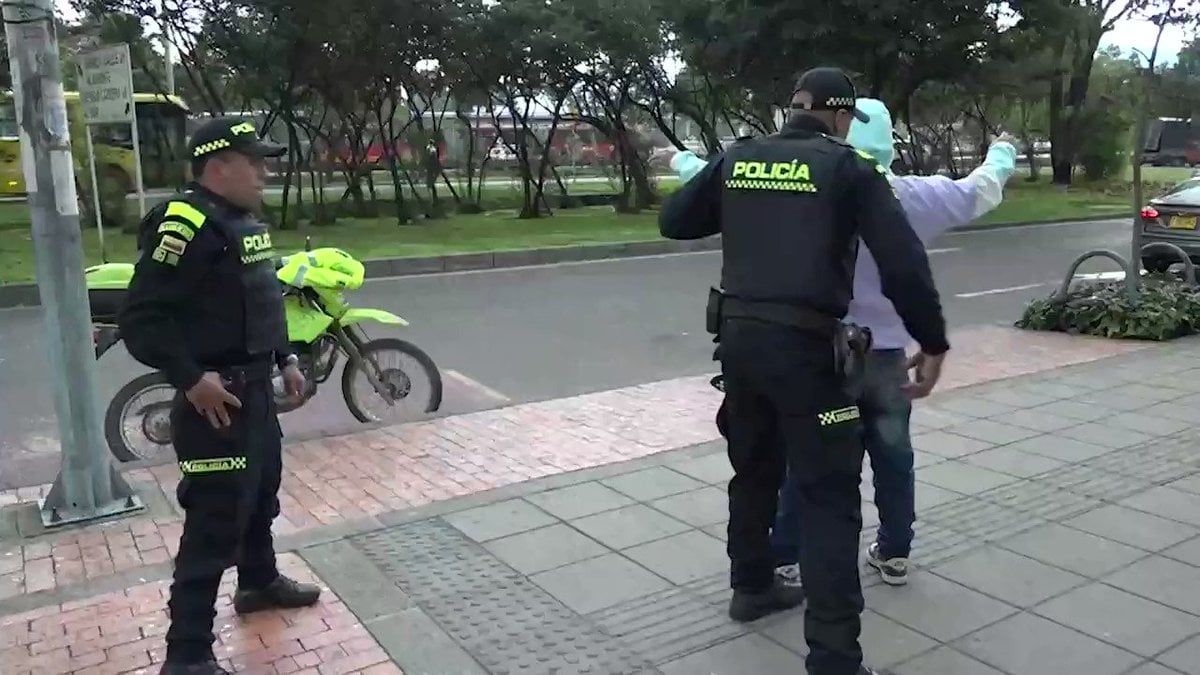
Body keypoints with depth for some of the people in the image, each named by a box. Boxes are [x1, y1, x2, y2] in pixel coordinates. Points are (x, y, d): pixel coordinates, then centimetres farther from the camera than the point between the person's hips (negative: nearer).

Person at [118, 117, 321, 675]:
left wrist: (285, 358, 19)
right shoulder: (186, 222, -20)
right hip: (215, 397, -10)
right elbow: (141, 316, -25)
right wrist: (190, 378, -27)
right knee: (216, 521, -5)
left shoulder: (245, 220, 12)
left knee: (262, 493, 25)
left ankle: (259, 582, 48)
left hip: (256, 387, 10)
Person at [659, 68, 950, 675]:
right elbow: (903, 263, -8)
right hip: (805, 345, -5)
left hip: (737, 337, 6)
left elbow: (672, 221, 17)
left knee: (755, 468, 24)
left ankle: (751, 587, 40)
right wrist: (932, 342, 1)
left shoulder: (737, 160, 9)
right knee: (828, 497, 0)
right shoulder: (848, 168, -3)